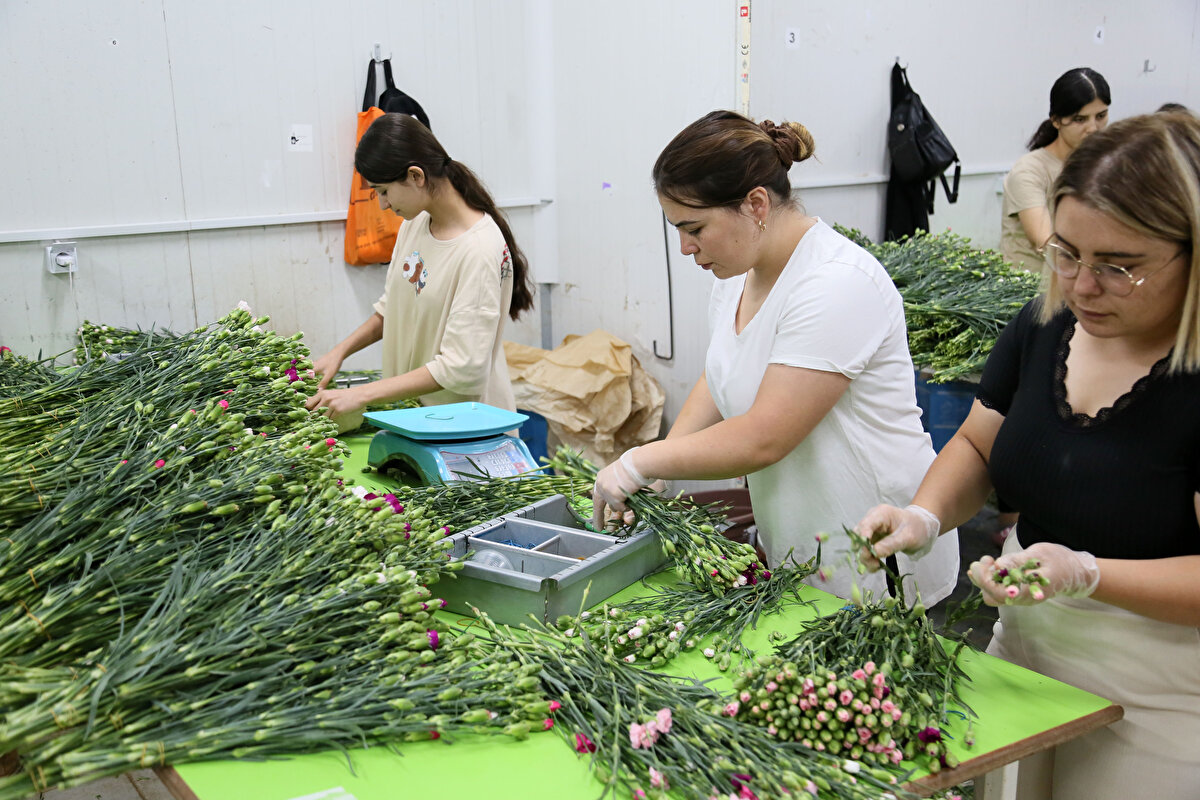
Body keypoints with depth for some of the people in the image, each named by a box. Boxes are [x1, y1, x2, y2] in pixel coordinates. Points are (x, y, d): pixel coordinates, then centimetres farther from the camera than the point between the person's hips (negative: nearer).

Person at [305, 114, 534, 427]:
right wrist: (340, 351, 2)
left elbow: (461, 368, -24)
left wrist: (361, 395, -23)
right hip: (411, 410, 7)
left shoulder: (479, 250, -21)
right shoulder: (414, 223, 5)